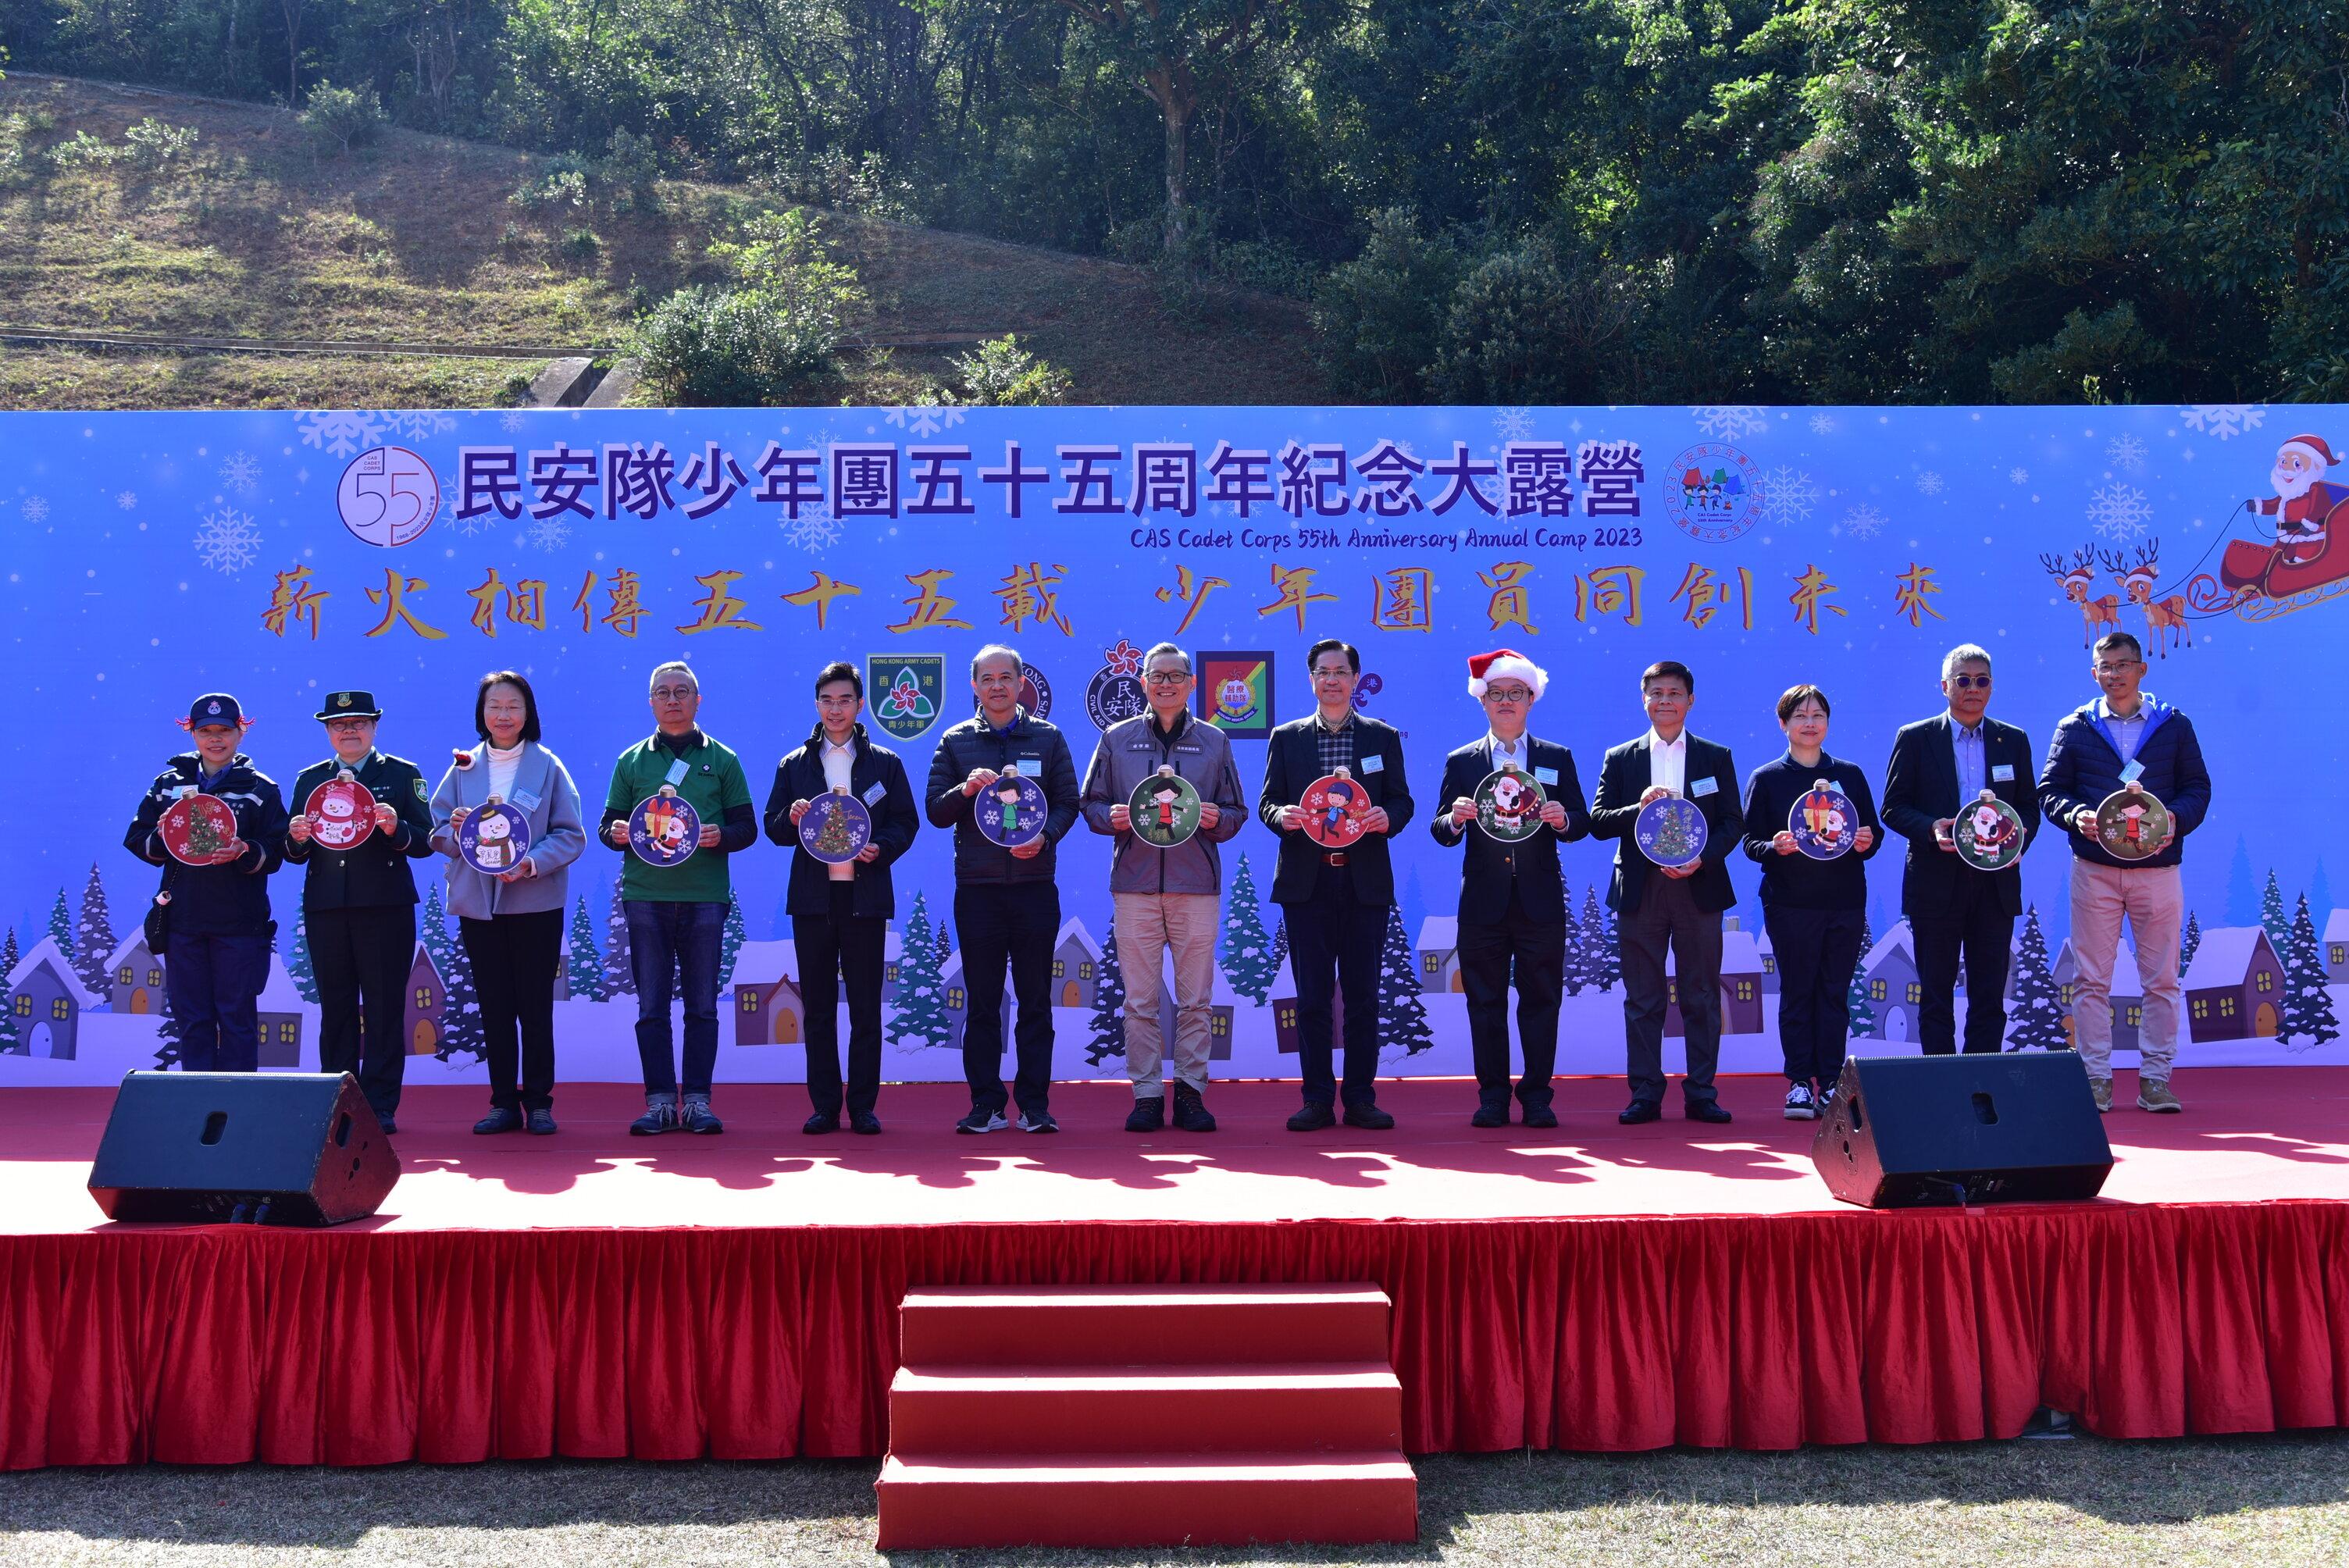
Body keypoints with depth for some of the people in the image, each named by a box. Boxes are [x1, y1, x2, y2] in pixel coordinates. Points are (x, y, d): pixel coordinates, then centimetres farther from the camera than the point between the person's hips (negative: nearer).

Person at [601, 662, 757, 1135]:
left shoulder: (722, 760, 9)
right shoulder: (631, 760, 13)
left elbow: (747, 827, 7)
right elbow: (608, 823, 14)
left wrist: (720, 836, -13)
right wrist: (616, 833, -9)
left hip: (704, 896, -1)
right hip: (645, 896, 1)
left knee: (702, 1004, 1)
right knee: (651, 1005, 2)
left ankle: (698, 1101, 7)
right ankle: (660, 1102, 8)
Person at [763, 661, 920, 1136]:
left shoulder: (885, 763, 8)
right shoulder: (793, 765, 11)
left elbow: (906, 823, 6)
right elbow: (773, 828, 11)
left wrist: (881, 847, -12)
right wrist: (792, 817, -11)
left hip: (864, 897, -1)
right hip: (812, 899, 1)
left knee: (866, 1007, 1)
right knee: (818, 1007, 4)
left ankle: (863, 1106, 8)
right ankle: (824, 1106, 11)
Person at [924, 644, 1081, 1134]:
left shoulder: (1047, 738, 9)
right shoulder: (955, 742, 8)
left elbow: (1069, 801, 5)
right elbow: (936, 812, 4)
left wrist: (1045, 837, -13)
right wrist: (966, 789, -15)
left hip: (1034, 885, 0)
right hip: (977, 887, 0)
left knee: (1036, 1000, 3)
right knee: (981, 1002, 4)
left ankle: (1035, 1104, 8)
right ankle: (986, 1105, 10)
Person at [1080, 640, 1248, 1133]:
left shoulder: (1213, 741, 11)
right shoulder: (1117, 738, 10)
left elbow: (1237, 811, 12)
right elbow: (1091, 803, 11)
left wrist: (1216, 819, -9)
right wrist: (1112, 817, -10)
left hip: (1197, 885, 0)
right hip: (1134, 884, 0)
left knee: (1195, 999, 2)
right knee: (1140, 998, 1)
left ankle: (1191, 1092, 10)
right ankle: (1147, 1094, 8)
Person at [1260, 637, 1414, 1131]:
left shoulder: (1383, 738, 9)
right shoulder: (1286, 738, 10)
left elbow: (1402, 801, 8)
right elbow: (1266, 802, 9)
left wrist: (1387, 818, -14)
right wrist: (1282, 816, -13)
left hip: (1365, 881, 0)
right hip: (1306, 882, 0)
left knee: (1362, 994, 4)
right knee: (1312, 995, 2)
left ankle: (1361, 1098, 11)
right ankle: (1317, 1099, 8)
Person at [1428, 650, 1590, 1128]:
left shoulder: (1557, 758, 10)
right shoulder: (1460, 762, 8)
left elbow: (1581, 823, 7)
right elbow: (1442, 832, 4)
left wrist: (1563, 820, -15)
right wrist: (1454, 820, -18)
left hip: (1541, 902, 0)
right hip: (1484, 901, 0)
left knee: (1541, 998, 3)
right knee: (1486, 1001, 3)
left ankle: (1537, 1097, 10)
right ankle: (1493, 1098, 11)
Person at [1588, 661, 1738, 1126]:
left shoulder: (1716, 757, 9)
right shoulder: (1621, 759, 9)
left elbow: (1731, 823, 5)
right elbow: (1599, 822, 3)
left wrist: (1701, 859, -12)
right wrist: (1639, 808, -15)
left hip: (1698, 888, 0)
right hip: (1640, 890, 0)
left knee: (1701, 997, 4)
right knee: (1642, 999, 3)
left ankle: (1701, 1095, 10)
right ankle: (1645, 1095, 8)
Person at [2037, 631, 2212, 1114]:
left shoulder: (2175, 725, 7)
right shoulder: (2074, 728, 7)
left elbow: (2198, 788, 7)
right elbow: (2050, 789, 6)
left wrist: (2176, 819, -13)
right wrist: (2075, 815, -14)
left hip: (2157, 869, 0)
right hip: (2094, 869, 0)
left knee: (2162, 979, 2)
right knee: (2091, 979, 2)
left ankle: (2155, 1077, 10)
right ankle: (2095, 1078, 8)